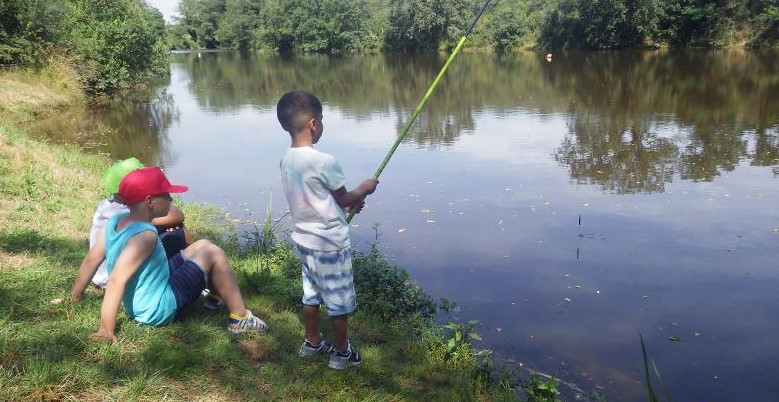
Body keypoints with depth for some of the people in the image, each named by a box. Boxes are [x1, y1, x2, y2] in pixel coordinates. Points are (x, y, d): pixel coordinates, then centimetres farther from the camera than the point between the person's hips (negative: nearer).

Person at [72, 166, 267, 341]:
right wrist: (106, 330, -31)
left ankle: (216, 297, 33)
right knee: (213, 253, -5)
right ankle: (240, 318, 0)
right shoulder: (145, 235, -29)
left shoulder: (116, 221, -4)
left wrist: (76, 296, 14)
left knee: (201, 246, 16)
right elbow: (116, 280, -34)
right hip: (158, 310, -9)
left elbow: (90, 260, 3)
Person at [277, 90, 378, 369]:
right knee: (340, 302, 9)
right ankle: (342, 353, 22)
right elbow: (343, 199, -12)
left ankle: (313, 342, 37)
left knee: (311, 294, 22)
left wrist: (350, 201, 11)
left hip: (304, 239, 8)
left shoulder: (287, 160, -1)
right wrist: (364, 189, 5)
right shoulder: (324, 162, -25)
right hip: (330, 244, -7)